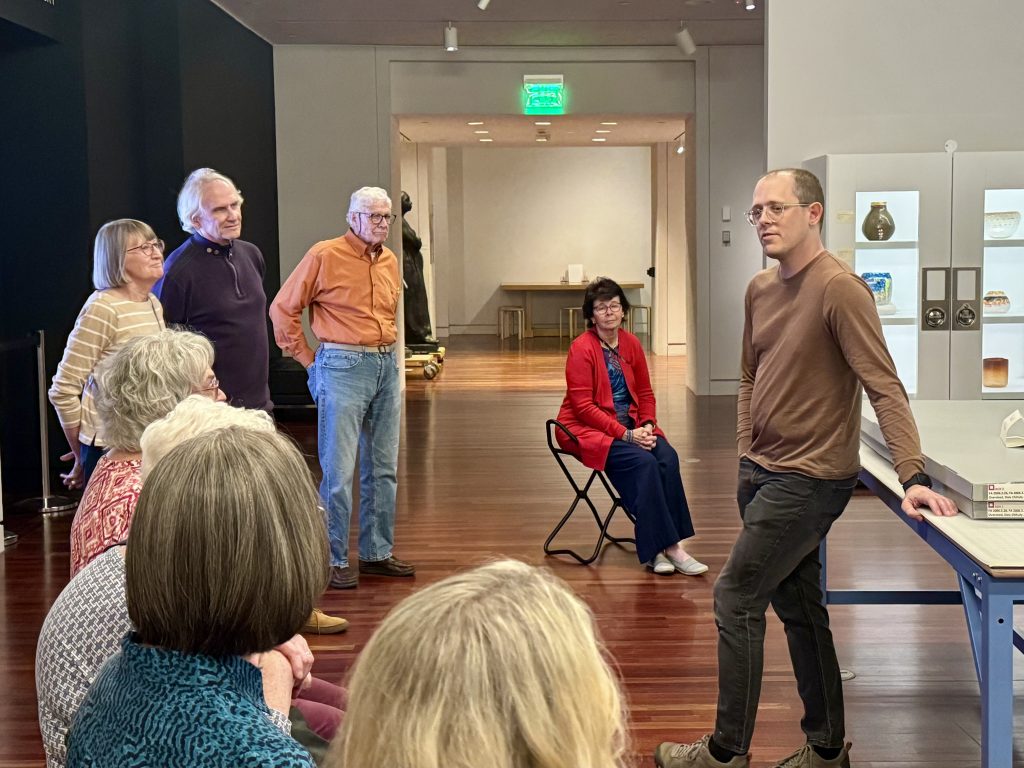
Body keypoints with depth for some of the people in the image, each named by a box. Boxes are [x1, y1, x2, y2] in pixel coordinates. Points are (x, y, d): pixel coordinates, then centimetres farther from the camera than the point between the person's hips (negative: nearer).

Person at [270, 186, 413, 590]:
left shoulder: (390, 262, 12)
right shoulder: (325, 256, -7)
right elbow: (283, 308, -4)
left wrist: (385, 352, 16)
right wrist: (308, 358, -3)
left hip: (386, 366, 7)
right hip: (343, 368, -7)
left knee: (383, 468, 11)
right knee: (339, 470, -6)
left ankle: (377, 553, 22)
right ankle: (333, 560, 4)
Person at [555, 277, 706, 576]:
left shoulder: (632, 344, 7)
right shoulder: (582, 348, -12)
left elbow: (645, 393, 14)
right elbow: (583, 406, -16)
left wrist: (647, 425, -7)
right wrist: (625, 434, -21)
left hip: (628, 425, 6)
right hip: (585, 430, -6)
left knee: (667, 456, -23)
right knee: (643, 462, -29)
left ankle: (668, 546, -21)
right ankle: (659, 548, -22)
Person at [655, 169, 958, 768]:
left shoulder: (840, 288, -17)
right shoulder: (760, 290, 8)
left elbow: (885, 388, -21)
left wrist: (914, 476, -27)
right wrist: (747, 454, 10)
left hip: (809, 480, -8)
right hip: (765, 473, 8)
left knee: (736, 599, -4)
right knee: (797, 605, 15)